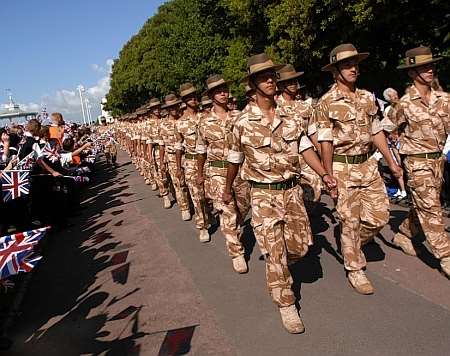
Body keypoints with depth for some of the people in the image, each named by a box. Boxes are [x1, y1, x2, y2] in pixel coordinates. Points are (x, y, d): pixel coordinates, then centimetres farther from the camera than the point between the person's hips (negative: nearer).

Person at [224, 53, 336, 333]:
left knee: (300, 245, 7)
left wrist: (325, 174, -9)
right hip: (264, 194, -4)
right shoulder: (244, 123, -6)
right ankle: (287, 306, 16)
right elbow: (235, 160, 5)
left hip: (292, 190, 4)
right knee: (275, 252, -1)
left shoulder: (290, 118, 4)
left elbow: (306, 148, 4)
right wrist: (228, 190, 14)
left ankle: (276, 263, 41)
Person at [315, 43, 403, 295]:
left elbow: (377, 132, 14)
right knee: (350, 221, 3)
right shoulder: (326, 103, -8)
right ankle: (355, 269, 21)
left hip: (368, 165, 6)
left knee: (380, 216, 6)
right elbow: (326, 143, -10)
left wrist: (391, 162, 12)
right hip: (343, 168, -5)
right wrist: (329, 177, -11)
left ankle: (354, 243, 34)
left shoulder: (368, 98, 9)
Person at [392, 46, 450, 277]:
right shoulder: (405, 103, -7)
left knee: (423, 206, 15)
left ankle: (402, 235, 36)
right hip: (417, 162, -6)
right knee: (431, 209, -5)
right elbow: (398, 132, 4)